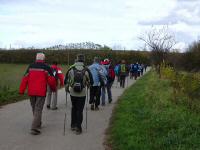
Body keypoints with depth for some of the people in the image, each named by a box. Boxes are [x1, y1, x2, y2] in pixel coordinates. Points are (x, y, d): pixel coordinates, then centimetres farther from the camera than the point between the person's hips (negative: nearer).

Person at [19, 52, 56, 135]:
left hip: (31, 92, 4)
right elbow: (51, 80, -4)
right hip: (41, 92, -4)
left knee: (34, 109, 19)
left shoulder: (30, 66, 6)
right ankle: (35, 128, -10)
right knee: (38, 110, -2)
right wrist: (53, 88, 14)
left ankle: (38, 124, 34)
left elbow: (25, 79, 2)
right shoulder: (46, 67, -4)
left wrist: (21, 90, 3)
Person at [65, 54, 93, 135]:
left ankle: (73, 125, 26)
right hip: (82, 93, -2)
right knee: (80, 110, 6)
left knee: (74, 108, 20)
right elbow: (90, 82, 0)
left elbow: (66, 81, 2)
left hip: (72, 93, 2)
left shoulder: (71, 69, -3)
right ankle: (78, 128, 5)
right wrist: (86, 85, 22)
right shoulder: (86, 70, -6)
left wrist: (67, 89, 18)